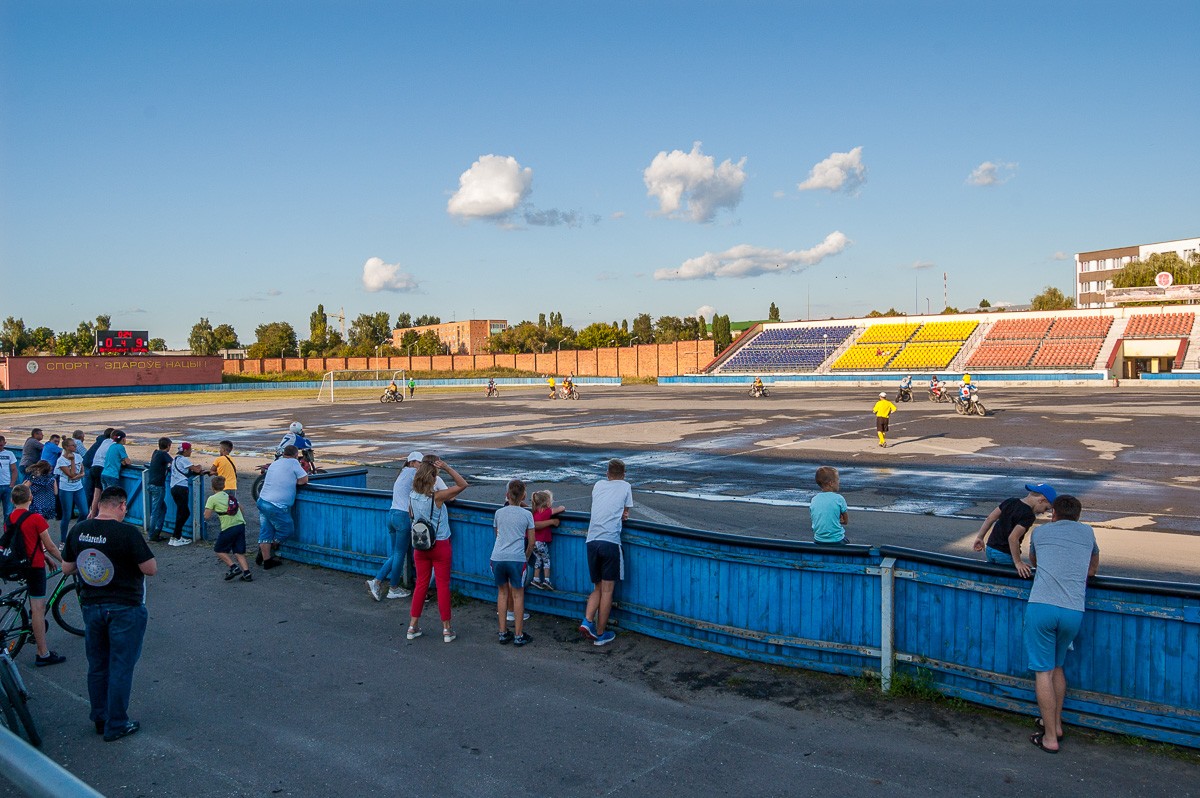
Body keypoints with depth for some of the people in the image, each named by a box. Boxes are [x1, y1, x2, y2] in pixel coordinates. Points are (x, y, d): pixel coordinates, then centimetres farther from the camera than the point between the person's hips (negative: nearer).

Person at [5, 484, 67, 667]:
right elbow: (50, 546, -12)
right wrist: (64, 561, 3)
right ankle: (43, 654, 0)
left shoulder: (8, 519, 5)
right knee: (38, 608, -4)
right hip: (34, 566, -7)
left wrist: (45, 558, 22)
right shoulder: (35, 518, -16)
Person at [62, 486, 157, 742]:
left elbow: (66, 567, 9)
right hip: (125, 608, -6)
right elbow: (151, 569, -17)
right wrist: (135, 556, 2)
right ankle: (116, 725, 12)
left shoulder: (78, 530, -2)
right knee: (121, 668, 5)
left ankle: (100, 720, 29)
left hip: (91, 606, 6)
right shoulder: (127, 532, -21)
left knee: (97, 666, 18)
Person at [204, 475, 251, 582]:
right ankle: (246, 573, -2)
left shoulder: (212, 499, -1)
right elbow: (240, 508, 24)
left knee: (218, 550, 13)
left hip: (229, 528, -6)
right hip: (241, 524, 6)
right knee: (239, 552, 11)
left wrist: (207, 509, 14)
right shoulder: (230, 496, 18)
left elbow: (206, 517, -5)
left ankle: (233, 567, -2)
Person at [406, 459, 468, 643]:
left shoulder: (412, 495, -6)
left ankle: (413, 626, 19)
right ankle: (446, 629, 10)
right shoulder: (437, 497, -20)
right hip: (440, 545, -5)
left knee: (421, 584, 15)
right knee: (443, 585, 4)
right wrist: (447, 468, -21)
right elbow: (462, 484, -16)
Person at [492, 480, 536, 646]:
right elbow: (531, 542, 7)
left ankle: (503, 633, 20)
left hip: (497, 557, 3)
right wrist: (526, 558, 24)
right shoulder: (527, 514, 4)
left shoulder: (499, 513, 12)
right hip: (517, 558, -3)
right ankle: (518, 636, 10)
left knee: (502, 593, 16)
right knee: (518, 595, 6)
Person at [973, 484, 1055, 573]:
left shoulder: (1010, 502, 4)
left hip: (990, 549, 8)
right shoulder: (1029, 516, -18)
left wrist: (980, 537, 13)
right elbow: (1013, 538, -26)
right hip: (1005, 555, -8)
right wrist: (1018, 562, -20)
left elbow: (990, 519, 6)